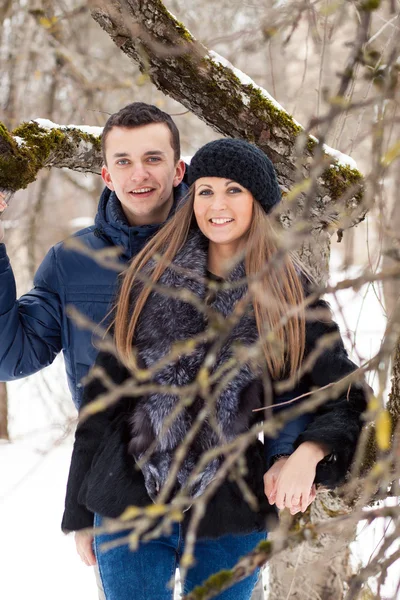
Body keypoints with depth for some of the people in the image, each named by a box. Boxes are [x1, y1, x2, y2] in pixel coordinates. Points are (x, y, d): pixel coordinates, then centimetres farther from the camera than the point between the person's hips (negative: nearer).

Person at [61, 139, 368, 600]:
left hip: (233, 520, 0)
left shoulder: (289, 293, 1)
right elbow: (104, 394, 4)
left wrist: (307, 454, -21)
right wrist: (82, 511, 4)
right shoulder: (149, 280, 2)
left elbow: (346, 399, 0)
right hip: (130, 508, 0)